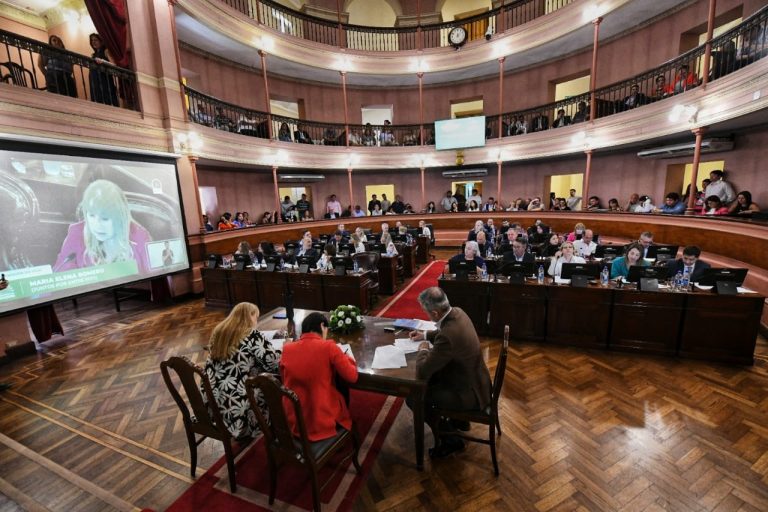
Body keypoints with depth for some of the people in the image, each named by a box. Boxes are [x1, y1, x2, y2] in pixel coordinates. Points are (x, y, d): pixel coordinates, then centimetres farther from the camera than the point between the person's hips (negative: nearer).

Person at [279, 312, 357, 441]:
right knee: (343, 390, 25)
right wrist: (348, 358, 7)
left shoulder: (286, 349, -4)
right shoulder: (329, 347, -18)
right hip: (322, 422, -5)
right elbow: (352, 377, -12)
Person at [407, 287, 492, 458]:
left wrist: (423, 350, -10)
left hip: (469, 393, -9)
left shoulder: (448, 336, -37)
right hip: (472, 379, 9)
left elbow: (422, 371, -28)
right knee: (428, 380, 20)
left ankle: (449, 439, 13)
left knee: (413, 397, -7)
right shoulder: (457, 312, -9)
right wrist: (426, 335, 11)